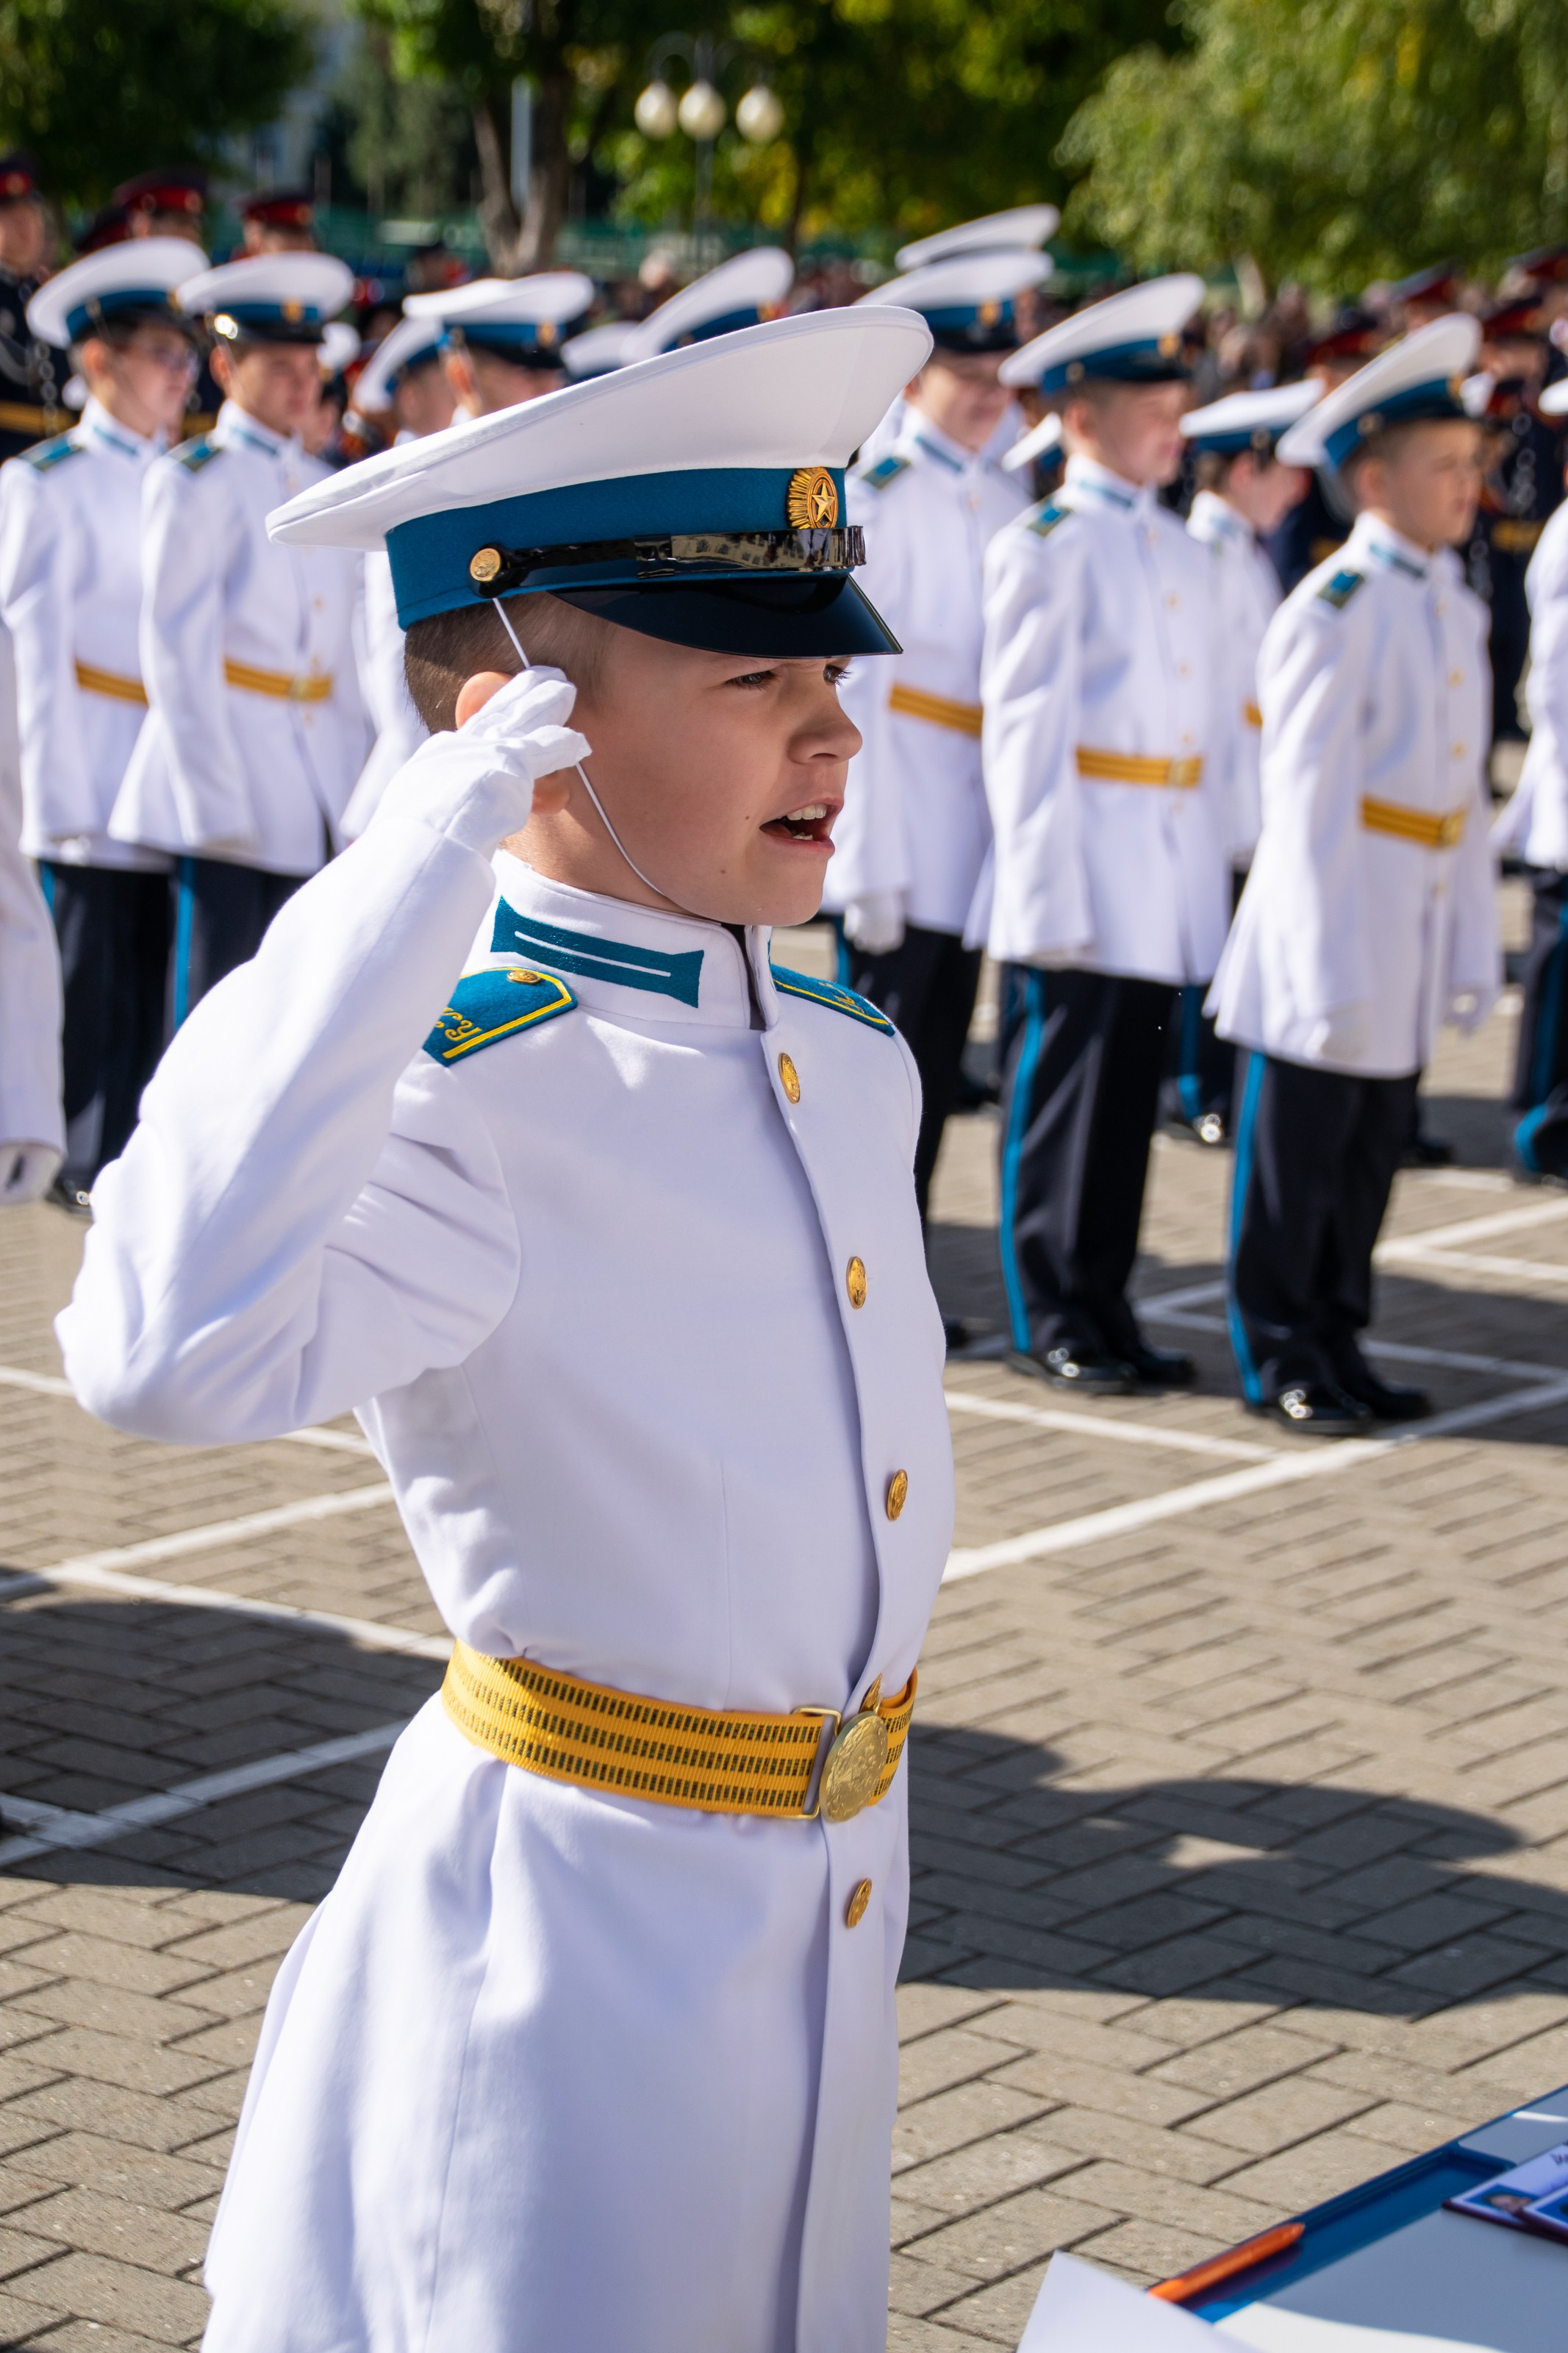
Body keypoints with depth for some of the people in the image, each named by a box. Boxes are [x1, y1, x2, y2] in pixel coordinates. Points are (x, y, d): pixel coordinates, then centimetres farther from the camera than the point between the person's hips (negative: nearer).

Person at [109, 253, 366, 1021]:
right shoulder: (195, 480, -4)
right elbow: (176, 650, -8)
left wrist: (351, 797, 10)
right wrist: (215, 806, -14)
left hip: (312, 802, 6)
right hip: (227, 783, -6)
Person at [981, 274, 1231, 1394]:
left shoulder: (1183, 549, 15)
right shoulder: (1044, 545, -6)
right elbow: (1024, 725, -9)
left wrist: (1217, 862, 11)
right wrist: (1043, 885, -14)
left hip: (1171, 876, 7)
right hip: (1085, 862, -7)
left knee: (1132, 1093, 9)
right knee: (1064, 1088, -1)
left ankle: (1105, 1310, 17)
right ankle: (1053, 1318, 7)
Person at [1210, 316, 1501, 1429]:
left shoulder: (1460, 607, 11)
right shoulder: (1335, 612, -13)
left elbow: (1465, 788, 14)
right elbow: (1306, 802, -14)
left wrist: (1475, 947, 11)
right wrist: (1327, 970, -16)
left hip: (1417, 930, 7)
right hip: (1335, 909, -7)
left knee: (1374, 1156, 13)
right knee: (1298, 1157, 1)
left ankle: (1339, 1338, 23)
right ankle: (1279, 1352, 11)